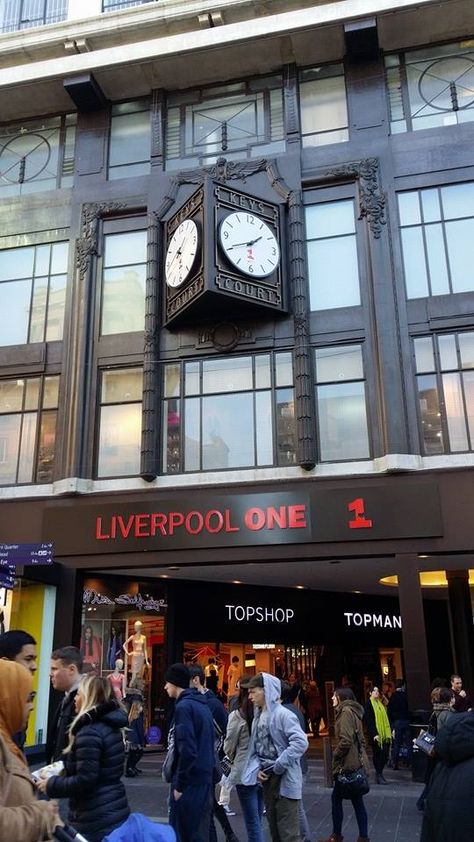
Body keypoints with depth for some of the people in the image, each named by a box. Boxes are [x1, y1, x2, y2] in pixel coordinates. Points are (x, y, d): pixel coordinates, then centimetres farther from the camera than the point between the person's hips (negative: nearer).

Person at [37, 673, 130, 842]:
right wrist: (64, 773, 16)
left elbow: (84, 781, -22)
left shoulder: (89, 732, -20)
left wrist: (51, 785, -9)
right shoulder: (110, 726, 9)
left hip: (96, 820, -9)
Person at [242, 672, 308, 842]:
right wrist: (256, 768, -7)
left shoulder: (283, 714, -16)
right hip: (267, 777, 8)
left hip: (284, 779, -8)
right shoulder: (258, 716, 8)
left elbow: (301, 742, -26)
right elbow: (255, 747, 10)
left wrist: (279, 765, -21)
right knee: (274, 827, 18)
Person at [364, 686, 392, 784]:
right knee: (377, 753, -2)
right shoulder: (369, 704, -7)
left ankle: (379, 773, 22)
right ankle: (379, 775, 9)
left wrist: (389, 732, 13)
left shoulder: (381, 704, 16)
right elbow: (368, 721, -13)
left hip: (385, 734, 7)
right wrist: (374, 734, -19)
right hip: (376, 734, -7)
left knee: (385, 754, 7)